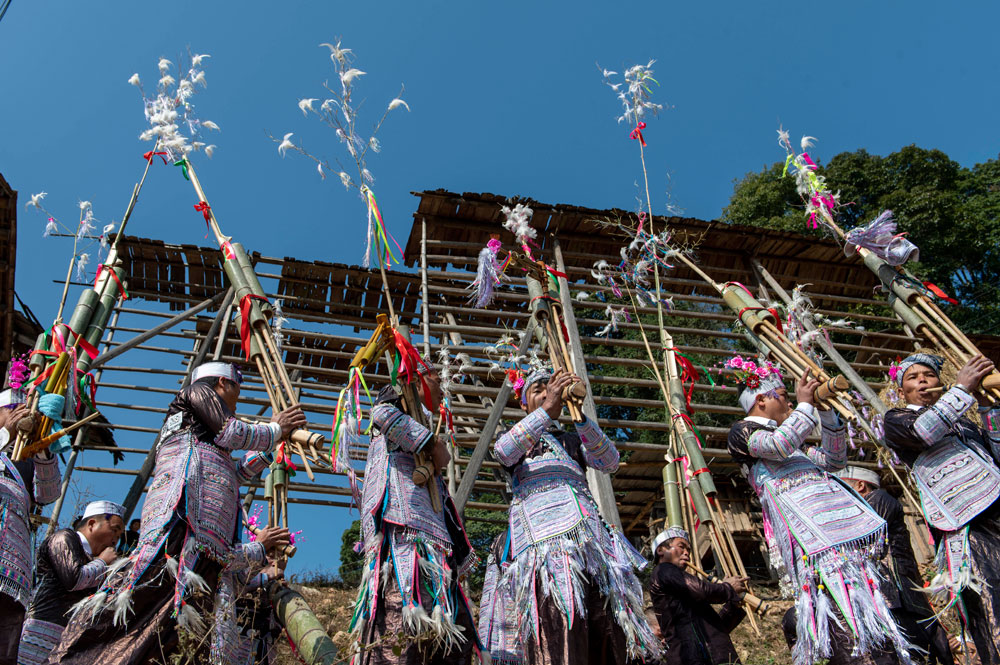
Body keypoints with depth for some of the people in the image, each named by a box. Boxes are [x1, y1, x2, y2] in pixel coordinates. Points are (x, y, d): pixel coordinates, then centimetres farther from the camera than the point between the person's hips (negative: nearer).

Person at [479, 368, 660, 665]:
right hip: (539, 526, -3)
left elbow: (610, 462, 11)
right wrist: (547, 411, -10)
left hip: (585, 524, 3)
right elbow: (503, 451, -1)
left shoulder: (572, 440, 33)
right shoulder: (515, 437, 27)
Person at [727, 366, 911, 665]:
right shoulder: (743, 431, 8)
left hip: (838, 515, 8)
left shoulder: (794, 442, 33)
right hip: (806, 526, -8)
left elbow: (834, 460, 31)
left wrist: (827, 411, 23)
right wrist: (805, 404, 0)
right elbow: (779, 444, -13)